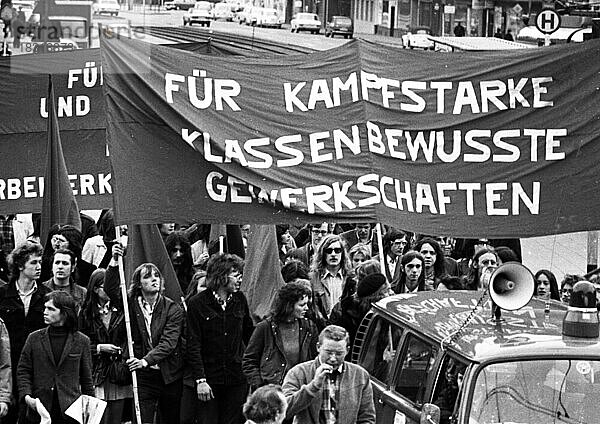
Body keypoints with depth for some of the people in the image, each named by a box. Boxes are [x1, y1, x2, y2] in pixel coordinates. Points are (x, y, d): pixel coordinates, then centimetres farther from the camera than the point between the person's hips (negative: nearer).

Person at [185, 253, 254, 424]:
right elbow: (193, 346, -8)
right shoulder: (197, 304, -6)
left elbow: (249, 333, 18)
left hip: (236, 379, 3)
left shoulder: (240, 300, 7)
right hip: (209, 378, -3)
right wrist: (200, 380, -14)